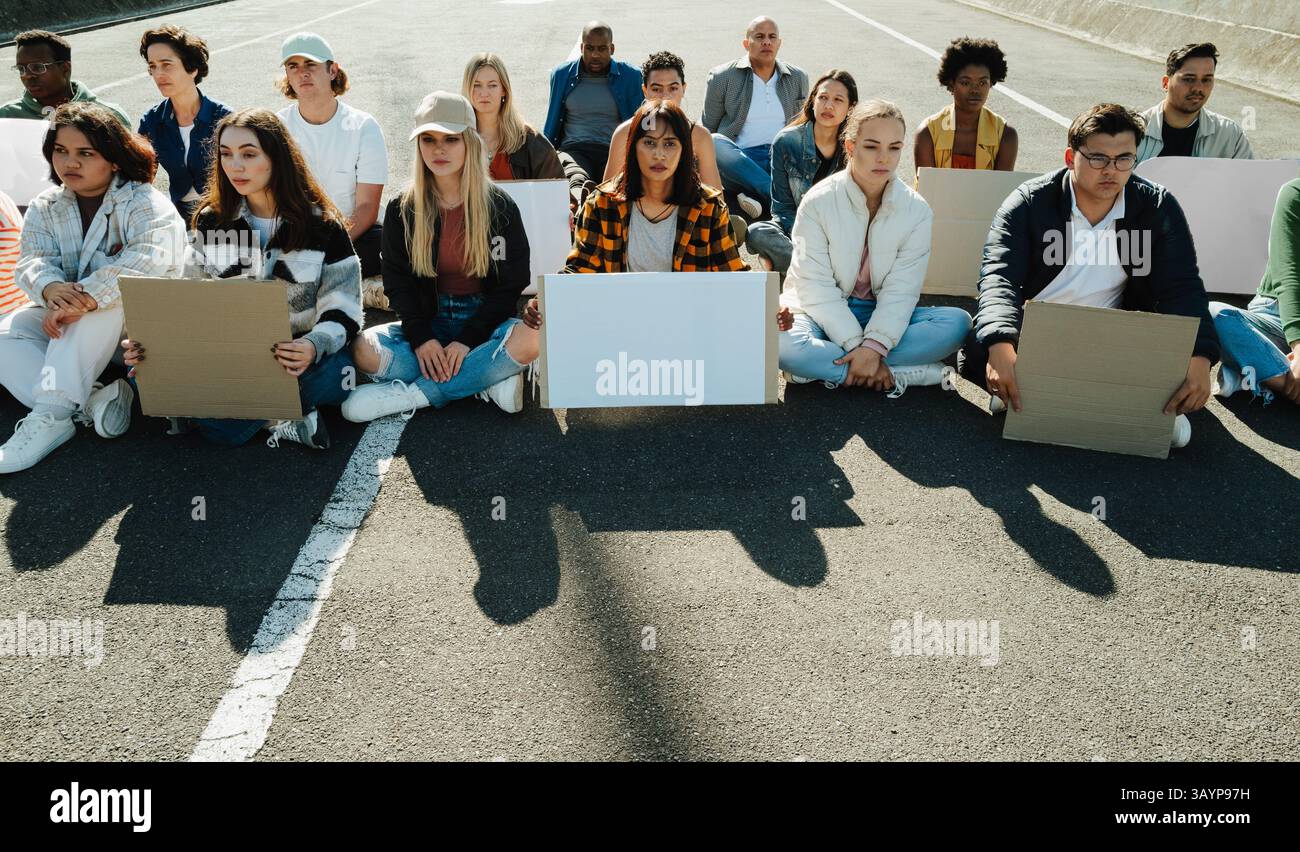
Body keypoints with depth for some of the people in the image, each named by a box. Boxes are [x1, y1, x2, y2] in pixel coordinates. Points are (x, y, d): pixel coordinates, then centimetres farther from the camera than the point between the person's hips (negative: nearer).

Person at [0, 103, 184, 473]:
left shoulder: (144, 203, -12)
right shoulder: (45, 207, 8)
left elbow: (146, 259, -31)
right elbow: (32, 261, -7)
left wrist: (83, 299, -42)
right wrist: (51, 289, -34)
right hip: (68, 326, 6)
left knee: (100, 303, -36)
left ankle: (50, 414, -40)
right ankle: (90, 403, -34)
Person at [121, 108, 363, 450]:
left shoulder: (322, 226, -4)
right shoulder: (211, 220, 7)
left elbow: (342, 312, -8)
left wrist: (313, 346, -32)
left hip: (301, 357, -3)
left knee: (332, 375, -38)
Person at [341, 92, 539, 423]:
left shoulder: (499, 206, -2)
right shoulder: (402, 209, 3)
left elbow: (510, 284, -5)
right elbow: (398, 282, 2)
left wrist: (467, 339, -18)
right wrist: (421, 336, -17)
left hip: (483, 320, -1)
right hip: (427, 321, 2)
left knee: (529, 341, -35)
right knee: (365, 350, -27)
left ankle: (412, 395, -27)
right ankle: (487, 379, -23)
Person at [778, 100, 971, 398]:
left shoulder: (917, 210, -3)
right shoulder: (818, 202, -10)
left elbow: (901, 290, -11)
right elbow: (816, 287, -15)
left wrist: (874, 346, -27)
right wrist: (857, 347, -24)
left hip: (881, 316, 3)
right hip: (824, 314, -3)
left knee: (957, 322, -23)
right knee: (785, 346, -36)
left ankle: (824, 366, -25)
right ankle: (910, 374, -25)